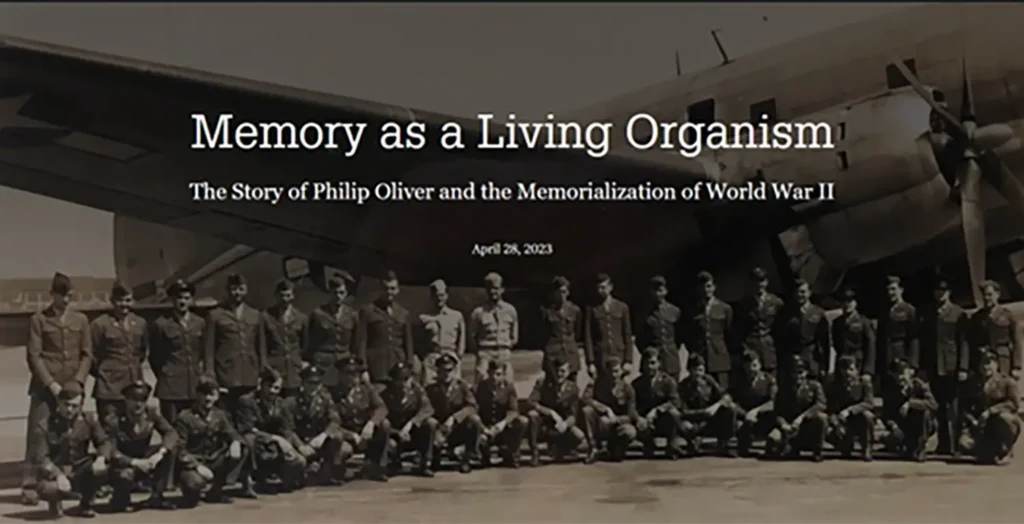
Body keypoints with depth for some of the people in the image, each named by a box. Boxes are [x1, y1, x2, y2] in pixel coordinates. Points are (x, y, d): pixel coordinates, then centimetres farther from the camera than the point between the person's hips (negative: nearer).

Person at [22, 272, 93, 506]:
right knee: (37, 436, -4)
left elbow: (87, 354, 9)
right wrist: (51, 384, -11)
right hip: (45, 388, -3)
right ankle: (30, 487, 1)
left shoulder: (80, 320, 11)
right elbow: (34, 356, -4)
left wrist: (77, 381, -5)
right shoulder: (38, 319, 1)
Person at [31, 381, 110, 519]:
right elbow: (40, 458, -16)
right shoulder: (44, 426, -11)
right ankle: (55, 503, 6)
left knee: (102, 468, -28)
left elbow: (104, 441, -1)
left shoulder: (89, 420, -1)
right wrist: (58, 475, -33)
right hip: (54, 473, -3)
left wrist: (101, 458, -25)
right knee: (47, 489, -38)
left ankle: (86, 503, 2)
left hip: (79, 473, 3)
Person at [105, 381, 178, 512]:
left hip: (144, 460, 4)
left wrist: (159, 454, -38)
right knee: (126, 475, -40)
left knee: (170, 448, -22)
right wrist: (135, 462, -36)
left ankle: (156, 496, -14)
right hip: (123, 464, -4)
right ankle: (120, 499, -1)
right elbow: (112, 453, -23)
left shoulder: (152, 413, -8)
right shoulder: (113, 420, -18)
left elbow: (171, 433, -19)